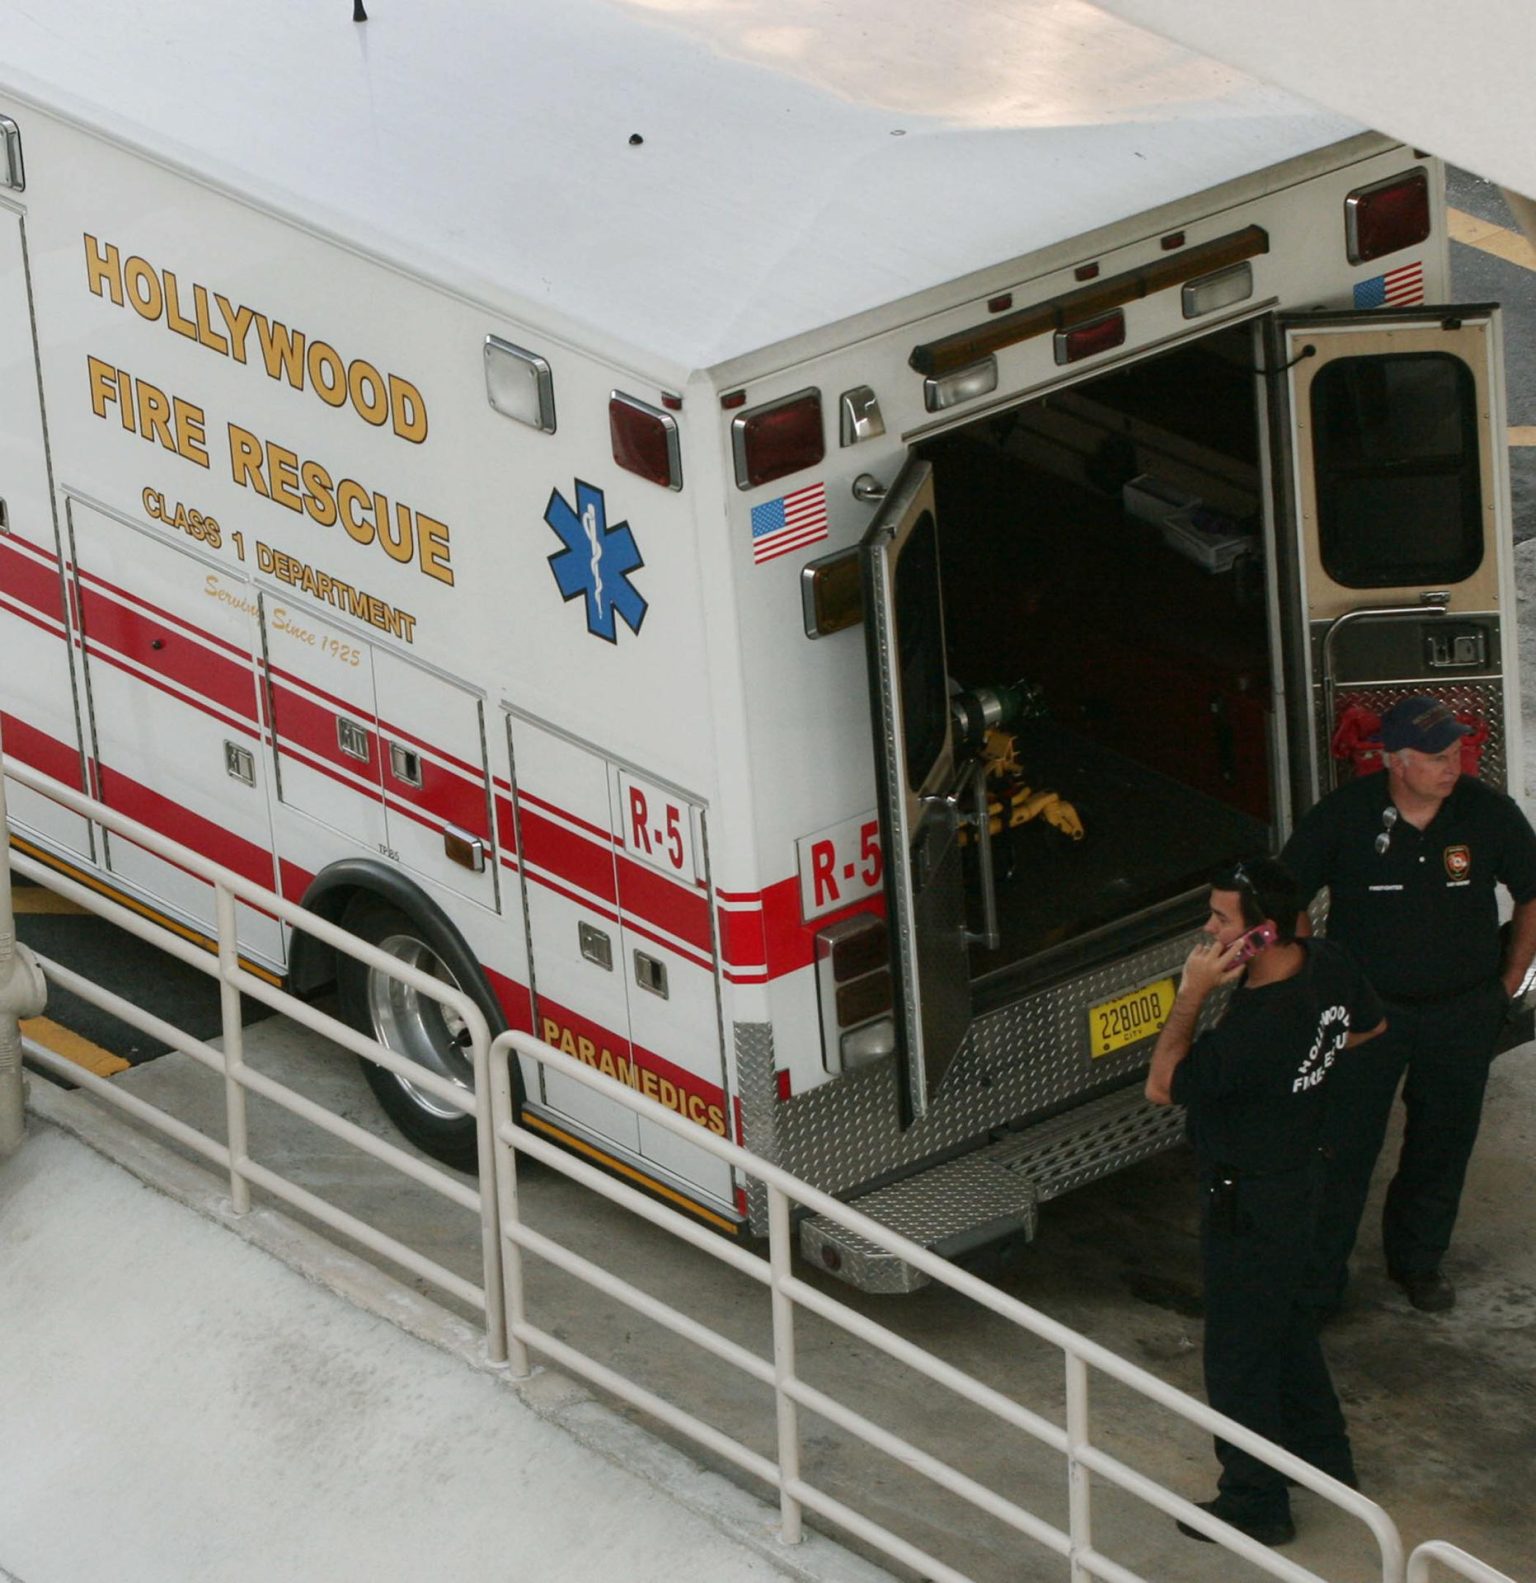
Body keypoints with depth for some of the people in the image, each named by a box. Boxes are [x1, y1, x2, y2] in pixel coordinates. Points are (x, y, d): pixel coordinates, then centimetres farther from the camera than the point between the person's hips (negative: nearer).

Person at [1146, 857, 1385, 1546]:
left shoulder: (1255, 1029, -37)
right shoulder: (1327, 964, -10)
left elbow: (1162, 1085, -24)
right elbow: (1366, 1027, 12)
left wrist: (1192, 993, -26)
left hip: (1250, 1201, -9)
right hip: (1299, 1171, 9)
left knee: (1239, 1351, 7)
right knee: (1285, 1317, 28)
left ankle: (1256, 1503, 20)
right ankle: (1324, 1456, 44)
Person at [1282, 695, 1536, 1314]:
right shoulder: (1344, 815, -15)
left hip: (1463, 1011, 2)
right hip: (1366, 1006, -2)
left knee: (1443, 1144, 15)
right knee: (1342, 1148, -3)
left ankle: (1418, 1259, 36)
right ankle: (1317, 1282, 7)